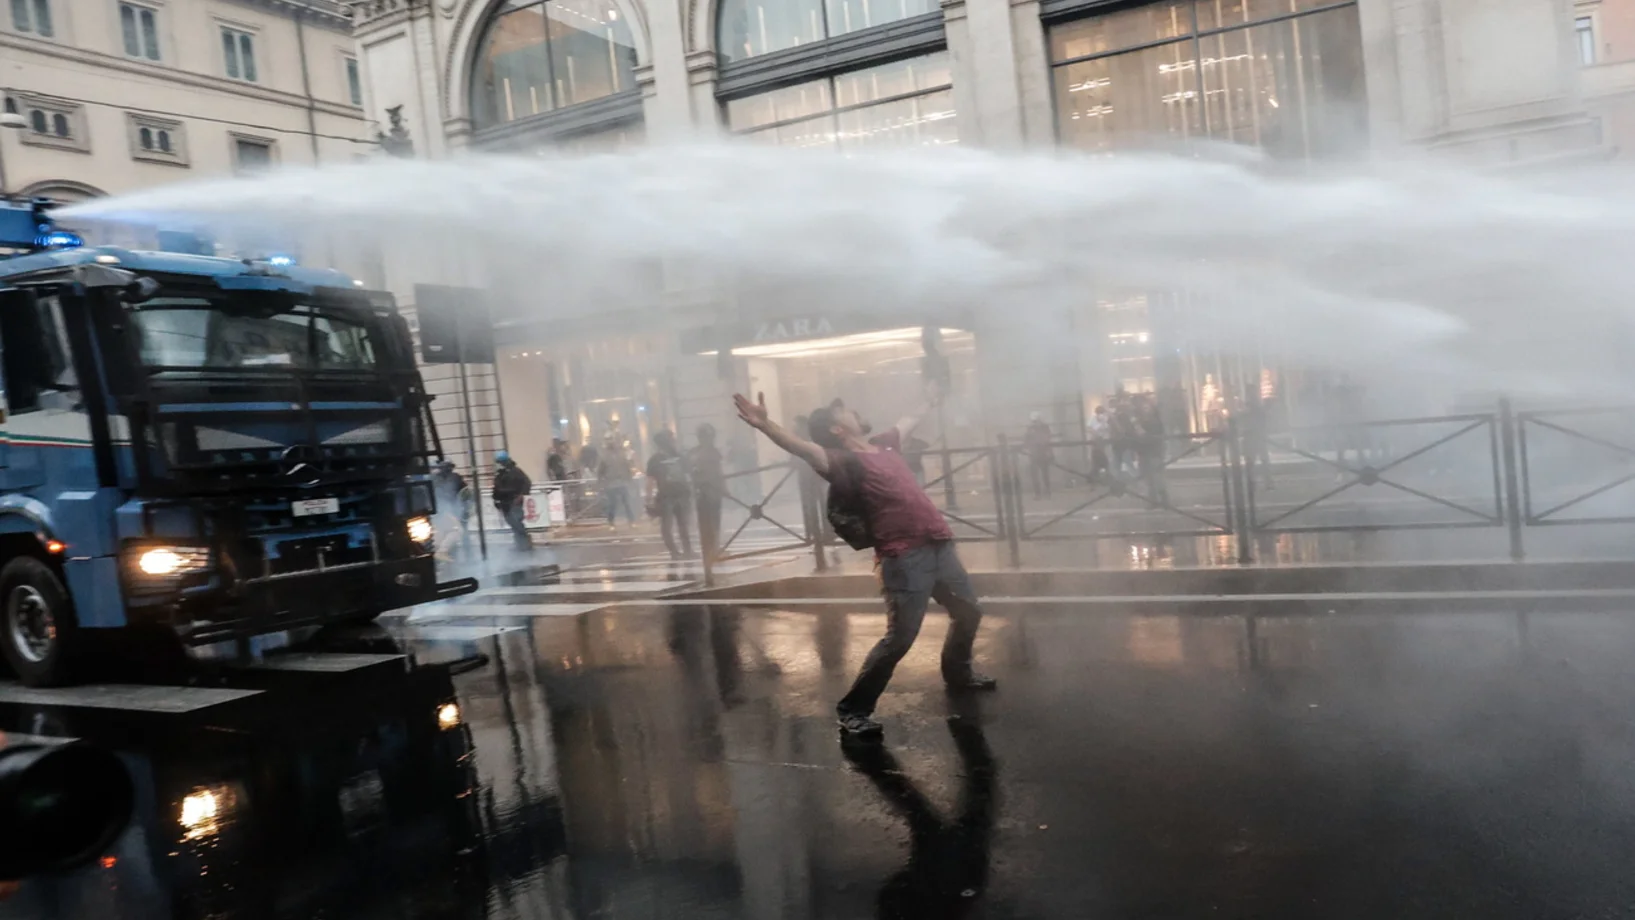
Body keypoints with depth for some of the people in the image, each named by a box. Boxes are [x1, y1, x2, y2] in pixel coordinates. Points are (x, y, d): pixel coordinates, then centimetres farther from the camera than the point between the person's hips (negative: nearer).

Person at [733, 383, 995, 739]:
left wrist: (928, 401, 53)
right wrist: (766, 426, -43)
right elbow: (804, 448, -27)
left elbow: (908, 421, 36)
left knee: (968, 612, 24)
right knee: (899, 637, -11)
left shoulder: (885, 445, 14)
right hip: (905, 559, -8)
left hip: (939, 546, 9)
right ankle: (853, 709, 2)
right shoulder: (845, 461, -9)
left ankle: (958, 674, 50)